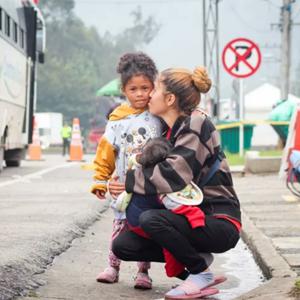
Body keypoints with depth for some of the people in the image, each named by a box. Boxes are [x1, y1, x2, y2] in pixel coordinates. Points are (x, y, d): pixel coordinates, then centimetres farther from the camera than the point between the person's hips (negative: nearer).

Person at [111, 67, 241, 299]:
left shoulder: (196, 124, -15)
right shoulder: (171, 129, 11)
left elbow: (172, 175, -26)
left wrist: (130, 181, -16)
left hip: (219, 222, -8)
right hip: (190, 217, 8)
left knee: (150, 219, -30)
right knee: (122, 245, -2)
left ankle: (202, 274, -9)